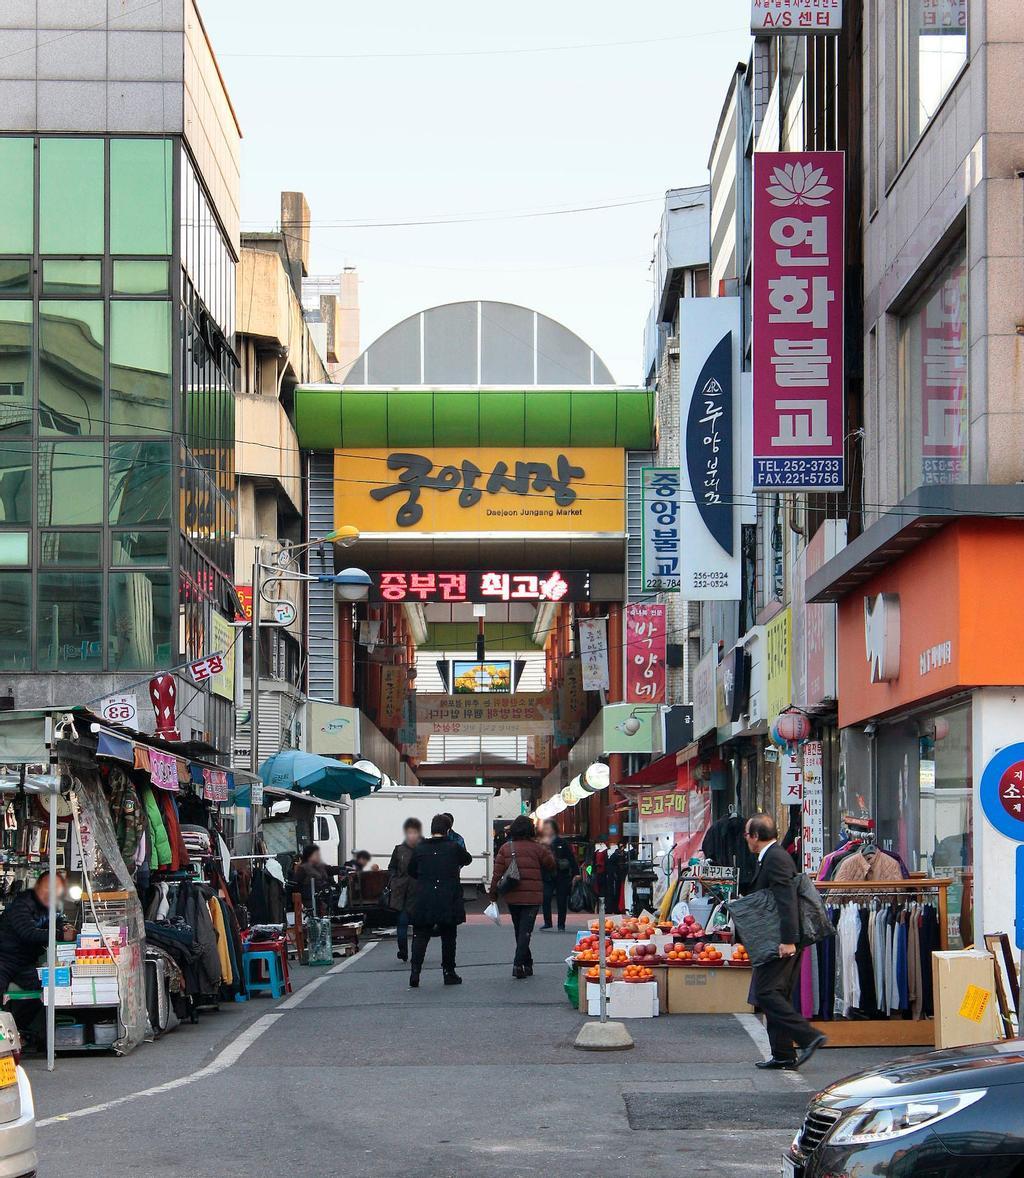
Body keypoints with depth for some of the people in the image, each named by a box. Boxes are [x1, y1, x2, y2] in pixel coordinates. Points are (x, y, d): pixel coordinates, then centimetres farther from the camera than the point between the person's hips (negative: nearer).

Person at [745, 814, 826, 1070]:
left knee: (766, 993, -13)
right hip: (780, 941, 11)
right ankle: (783, 1054, 14)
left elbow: (787, 900, -23)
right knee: (776, 995, 12)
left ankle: (808, 1037, -16)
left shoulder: (775, 859, -15)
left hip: (781, 942, -11)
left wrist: (788, 940, -27)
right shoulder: (772, 857, 19)